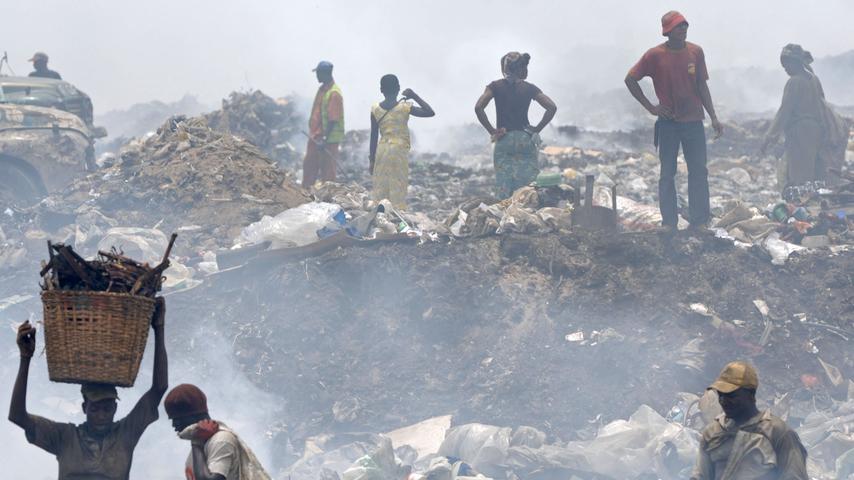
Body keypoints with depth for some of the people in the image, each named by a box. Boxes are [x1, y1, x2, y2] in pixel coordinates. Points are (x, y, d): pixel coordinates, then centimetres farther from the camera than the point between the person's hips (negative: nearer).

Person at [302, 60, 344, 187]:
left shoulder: (334, 94, -20)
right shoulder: (322, 89, 10)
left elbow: (333, 120, -22)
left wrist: (325, 139, -24)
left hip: (329, 139, -10)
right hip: (315, 137, 10)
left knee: (327, 170, 0)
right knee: (309, 165, 16)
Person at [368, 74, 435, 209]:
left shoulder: (375, 109, 0)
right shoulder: (404, 107, -8)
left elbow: (374, 135, 3)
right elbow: (430, 112, -5)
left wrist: (372, 159, 10)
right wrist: (415, 96, 1)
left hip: (381, 150, 3)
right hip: (399, 150, -3)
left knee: (380, 189, 7)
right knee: (398, 188, 0)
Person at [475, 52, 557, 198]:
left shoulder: (496, 86, 1)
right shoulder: (529, 88, 2)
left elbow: (478, 108, -10)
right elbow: (552, 107, -4)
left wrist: (491, 130, -4)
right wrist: (537, 129, 3)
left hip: (503, 140, 0)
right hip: (526, 139, 0)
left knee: (504, 188, -1)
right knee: (527, 185, 3)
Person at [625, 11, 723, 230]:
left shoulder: (696, 52, 2)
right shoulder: (655, 55, -6)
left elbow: (702, 87, 8)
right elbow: (630, 79, -1)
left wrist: (713, 117, 3)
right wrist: (650, 106, -5)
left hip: (693, 122, 2)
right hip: (668, 123, -2)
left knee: (699, 172, 1)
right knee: (667, 173, 2)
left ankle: (700, 222, 5)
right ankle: (668, 223, 6)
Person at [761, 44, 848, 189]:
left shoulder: (794, 82, -12)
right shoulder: (813, 79, 10)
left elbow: (785, 110, -15)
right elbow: (822, 106, 16)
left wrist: (770, 136, -12)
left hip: (800, 133, -8)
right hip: (816, 132, 8)